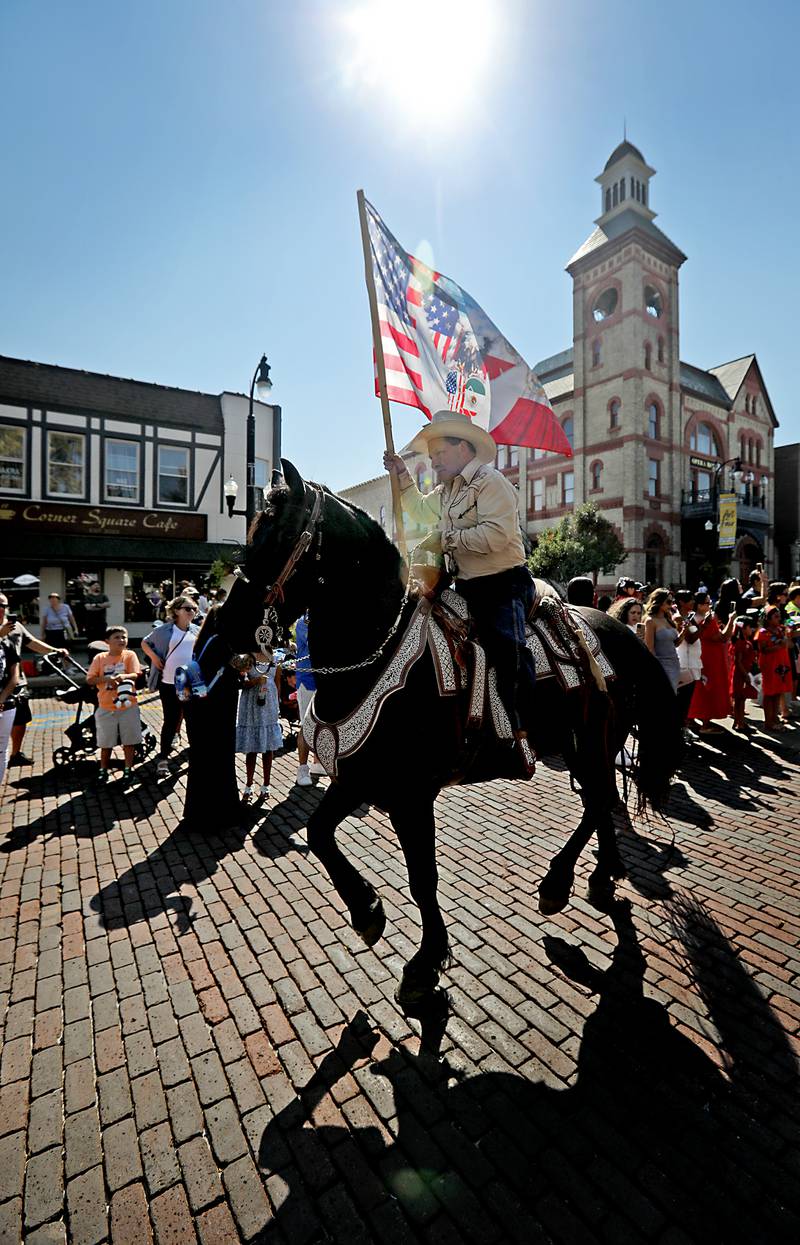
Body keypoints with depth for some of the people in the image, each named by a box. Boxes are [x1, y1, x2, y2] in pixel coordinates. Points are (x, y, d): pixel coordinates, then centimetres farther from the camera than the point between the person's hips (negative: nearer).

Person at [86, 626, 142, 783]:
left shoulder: (130, 655, -2)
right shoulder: (100, 658, 0)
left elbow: (136, 675, -11)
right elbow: (89, 680, -3)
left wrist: (123, 676, -32)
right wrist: (105, 678, -21)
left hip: (128, 706, -1)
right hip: (106, 707, 1)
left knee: (129, 740, 8)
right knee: (106, 742, 12)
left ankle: (128, 769, 22)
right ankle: (103, 770, 27)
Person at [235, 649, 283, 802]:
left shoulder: (275, 658, 4)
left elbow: (278, 685, 9)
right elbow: (242, 682, -9)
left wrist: (275, 704, 6)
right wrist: (256, 681, -26)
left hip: (269, 708, 2)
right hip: (251, 708, -2)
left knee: (268, 747, 9)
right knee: (251, 749, 5)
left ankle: (265, 785, 22)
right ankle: (249, 787, 19)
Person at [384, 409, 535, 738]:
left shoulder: (489, 480, -8)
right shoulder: (446, 492, 21)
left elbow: (496, 535, -22)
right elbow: (420, 508, 41)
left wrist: (446, 538, -15)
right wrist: (402, 477, 28)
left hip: (504, 586, -9)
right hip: (466, 587, 9)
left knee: (507, 653, -22)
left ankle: (519, 728, -14)